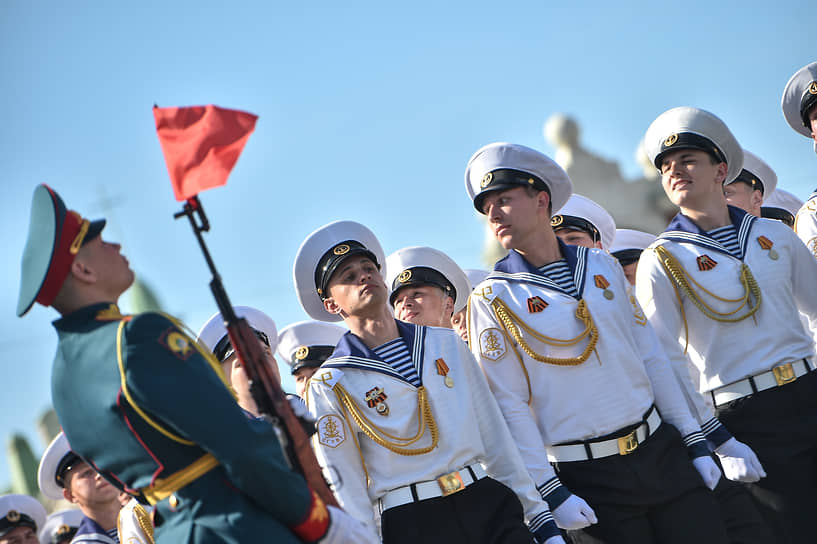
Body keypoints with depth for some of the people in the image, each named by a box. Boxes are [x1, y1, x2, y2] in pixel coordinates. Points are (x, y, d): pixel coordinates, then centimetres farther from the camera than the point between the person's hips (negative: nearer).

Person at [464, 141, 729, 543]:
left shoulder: (602, 266, 8)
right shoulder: (493, 298, -5)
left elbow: (650, 357, 10)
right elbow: (508, 404, -9)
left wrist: (694, 441, 7)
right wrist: (550, 493, -15)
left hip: (662, 450, 4)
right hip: (590, 480, -4)